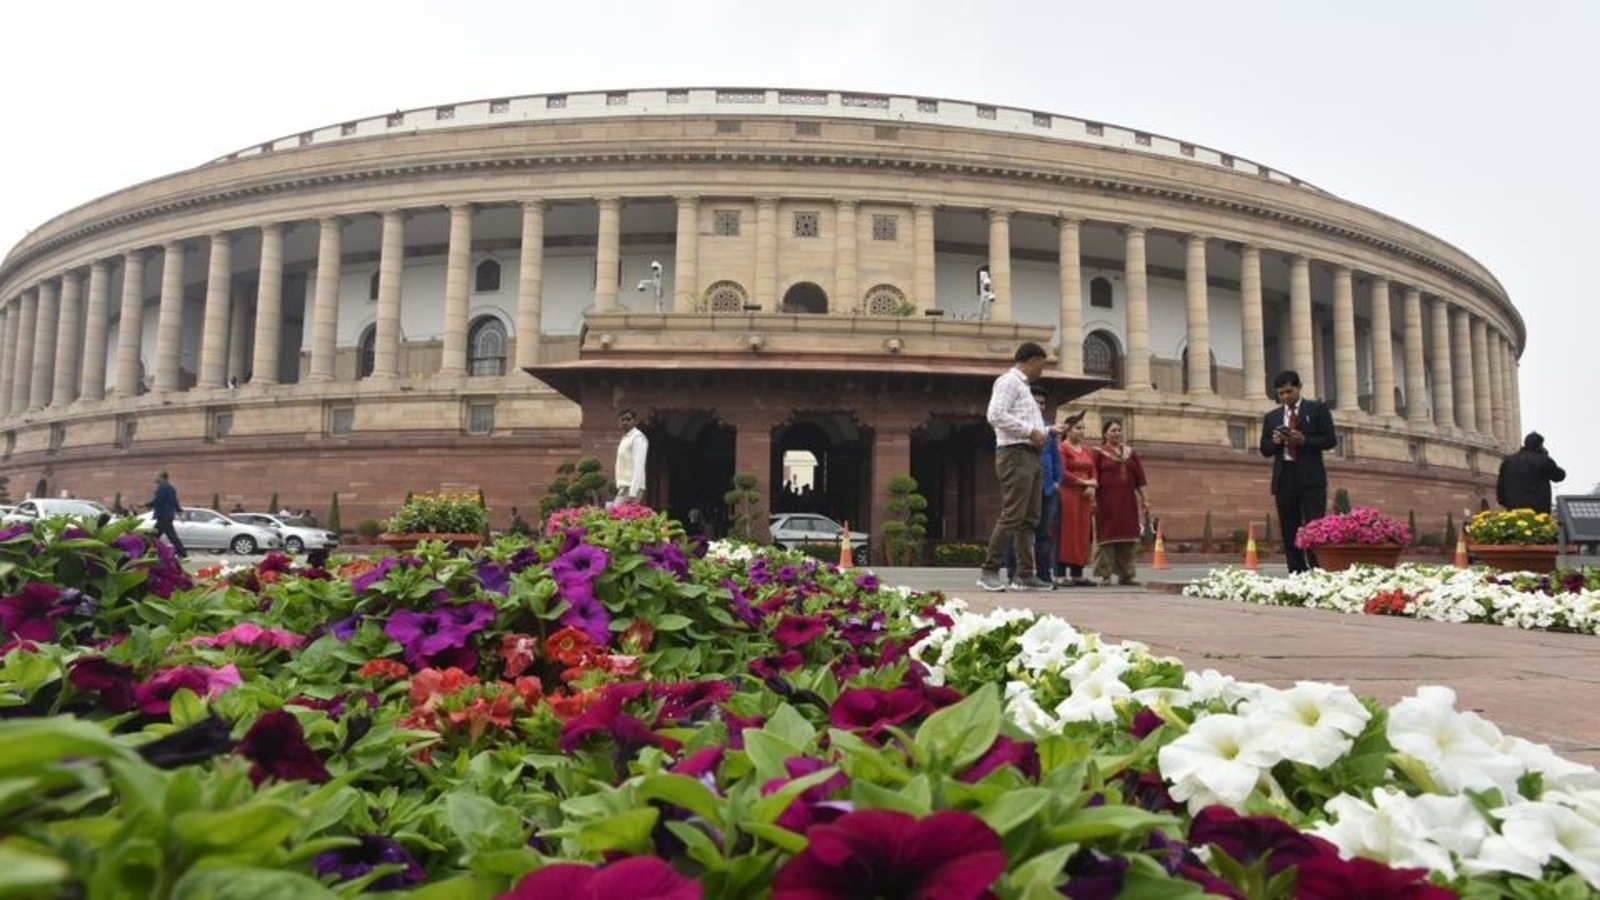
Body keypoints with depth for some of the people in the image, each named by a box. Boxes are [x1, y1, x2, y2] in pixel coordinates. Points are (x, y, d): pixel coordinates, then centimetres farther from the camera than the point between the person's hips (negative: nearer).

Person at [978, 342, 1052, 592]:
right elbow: (996, 415, -19)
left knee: (1029, 519, 8)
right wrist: (1031, 431, -16)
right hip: (1015, 454, -10)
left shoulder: (1022, 385, 24)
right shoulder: (1009, 381, -5)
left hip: (1030, 455, 10)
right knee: (1012, 516, -12)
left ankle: (1025, 575, 10)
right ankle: (989, 571, -8)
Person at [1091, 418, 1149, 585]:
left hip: (1127, 502, 4)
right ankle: (1105, 575, 0)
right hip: (1107, 502, -4)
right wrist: (1093, 499, -15)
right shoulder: (1099, 453, 2)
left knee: (1127, 537, 4)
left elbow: (1139, 479, 13)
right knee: (1107, 536, -4)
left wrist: (1144, 499, 8)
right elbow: (1093, 477, -6)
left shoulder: (1130, 453, 14)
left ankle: (1126, 574, 11)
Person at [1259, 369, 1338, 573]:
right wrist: (1275, 441, -8)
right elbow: (1265, 449, 13)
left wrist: (1304, 441, -15)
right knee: (1290, 533, 4)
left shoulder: (1318, 409, 6)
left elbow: (1330, 440, 0)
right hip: (1284, 478, 4)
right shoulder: (1271, 416, 14)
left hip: (1311, 479, -3)